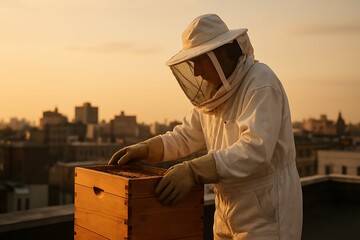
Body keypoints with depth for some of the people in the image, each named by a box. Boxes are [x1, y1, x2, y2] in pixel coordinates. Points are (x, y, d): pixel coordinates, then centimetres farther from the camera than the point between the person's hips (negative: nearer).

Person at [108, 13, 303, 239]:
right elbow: (187, 136, 12)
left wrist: (193, 170, -37)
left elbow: (255, 149, -30)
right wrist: (145, 149, -2)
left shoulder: (261, 84, -19)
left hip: (267, 212, -7)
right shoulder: (215, 91, 7)